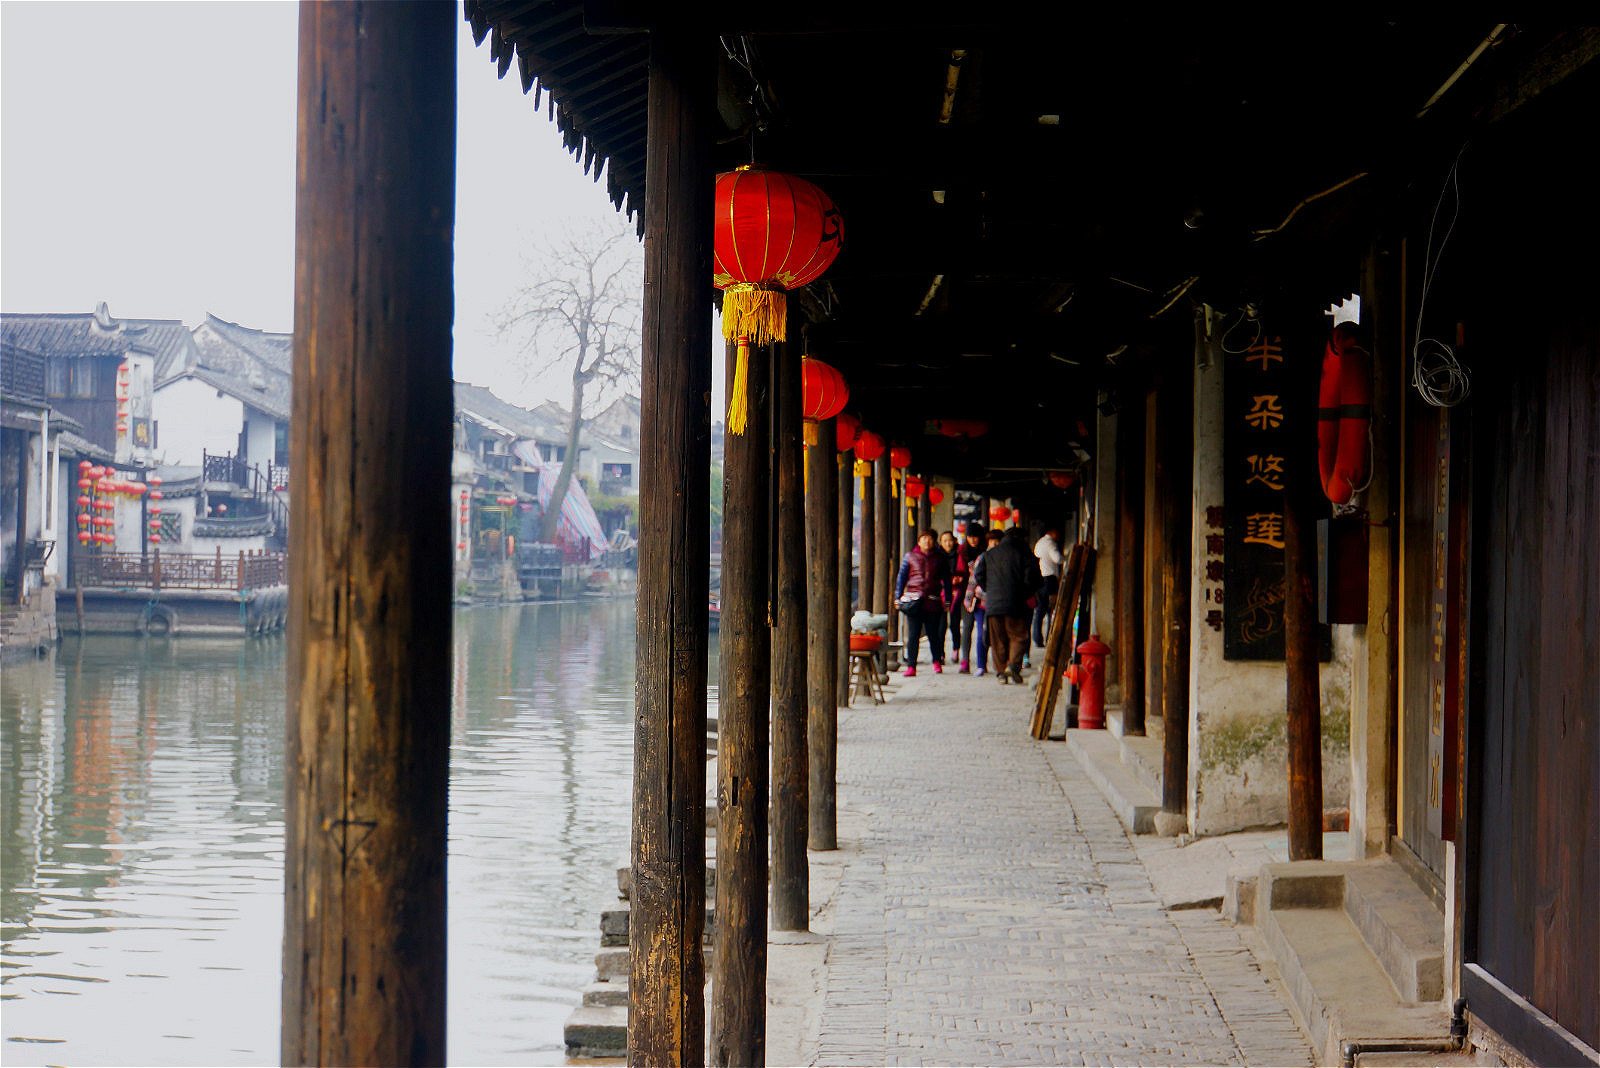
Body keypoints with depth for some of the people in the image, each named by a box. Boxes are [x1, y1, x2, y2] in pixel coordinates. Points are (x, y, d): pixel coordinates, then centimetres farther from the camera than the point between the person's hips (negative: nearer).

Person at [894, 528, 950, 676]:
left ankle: (937, 662, 23)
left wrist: (947, 600, 9)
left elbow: (946, 579, 15)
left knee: (933, 633, 5)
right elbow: (901, 577, 11)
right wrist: (898, 598, 5)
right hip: (913, 601, 0)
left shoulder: (939, 558, 10)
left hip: (933, 601, 0)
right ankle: (911, 666, -2)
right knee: (913, 635, -4)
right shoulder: (910, 557, 10)